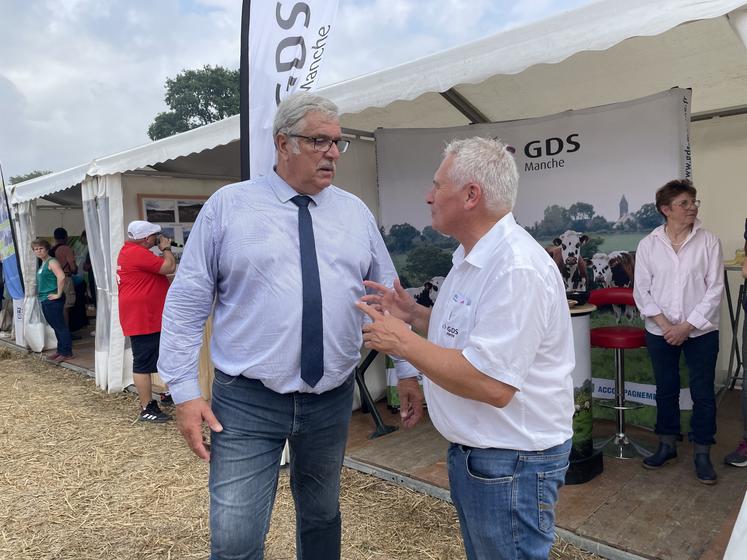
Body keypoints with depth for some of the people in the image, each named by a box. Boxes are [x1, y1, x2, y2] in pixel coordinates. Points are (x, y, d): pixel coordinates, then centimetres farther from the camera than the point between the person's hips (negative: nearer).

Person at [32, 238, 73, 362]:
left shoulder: (51, 262, -12)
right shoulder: (42, 264, 17)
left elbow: (61, 277, -26)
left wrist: (58, 294, -22)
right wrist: (40, 295, 20)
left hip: (53, 300, -10)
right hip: (45, 300, 10)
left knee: (60, 326, -6)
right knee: (56, 327, 14)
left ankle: (66, 353, -3)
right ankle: (60, 350, 22)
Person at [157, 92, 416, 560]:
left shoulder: (356, 212, 5)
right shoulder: (228, 206, -3)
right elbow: (187, 302, -3)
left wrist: (409, 370, 5)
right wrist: (185, 391, -7)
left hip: (332, 400, 3)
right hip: (247, 403, -3)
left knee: (322, 518, 21)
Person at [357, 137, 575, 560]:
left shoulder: (515, 268, -26)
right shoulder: (473, 257, 8)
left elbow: (491, 385, -31)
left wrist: (403, 342, -22)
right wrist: (414, 314, 5)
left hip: (511, 462, -9)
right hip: (472, 450, 9)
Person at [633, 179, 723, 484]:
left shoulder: (709, 241, -4)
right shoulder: (648, 244, 0)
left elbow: (715, 289, -6)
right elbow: (642, 290, -1)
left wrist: (687, 326, -12)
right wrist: (664, 325, -10)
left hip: (700, 331, -1)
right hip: (660, 332, 1)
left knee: (703, 393, 5)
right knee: (666, 390, 13)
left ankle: (702, 453, 20)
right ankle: (667, 445, 30)